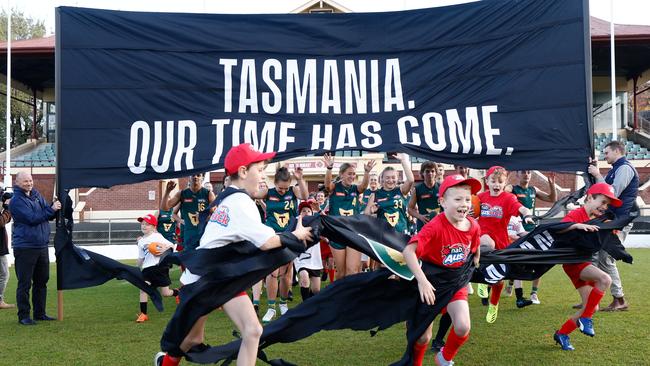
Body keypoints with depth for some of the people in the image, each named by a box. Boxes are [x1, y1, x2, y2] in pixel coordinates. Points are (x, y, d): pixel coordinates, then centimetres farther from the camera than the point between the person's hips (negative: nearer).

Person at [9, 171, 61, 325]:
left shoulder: (36, 195, 12)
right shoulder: (16, 200, -10)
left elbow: (48, 215, 14)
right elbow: (32, 218, -19)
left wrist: (54, 206, -6)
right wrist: (51, 209, -18)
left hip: (42, 246, 7)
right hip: (24, 247, -7)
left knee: (42, 281, 13)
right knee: (25, 283, -1)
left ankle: (40, 313, 23)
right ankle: (23, 316, 7)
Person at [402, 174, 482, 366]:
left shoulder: (473, 226, -10)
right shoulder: (435, 226, -28)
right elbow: (408, 251, -37)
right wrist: (422, 281, -41)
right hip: (431, 283, -4)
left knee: (463, 327, -15)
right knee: (423, 336, 1)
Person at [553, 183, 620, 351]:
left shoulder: (594, 219, 14)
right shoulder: (577, 214, -13)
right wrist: (577, 225, -44)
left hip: (584, 262, 9)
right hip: (573, 261, -9)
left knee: (592, 307, 6)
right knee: (605, 279, -31)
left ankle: (562, 334, 19)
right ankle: (586, 318, -17)